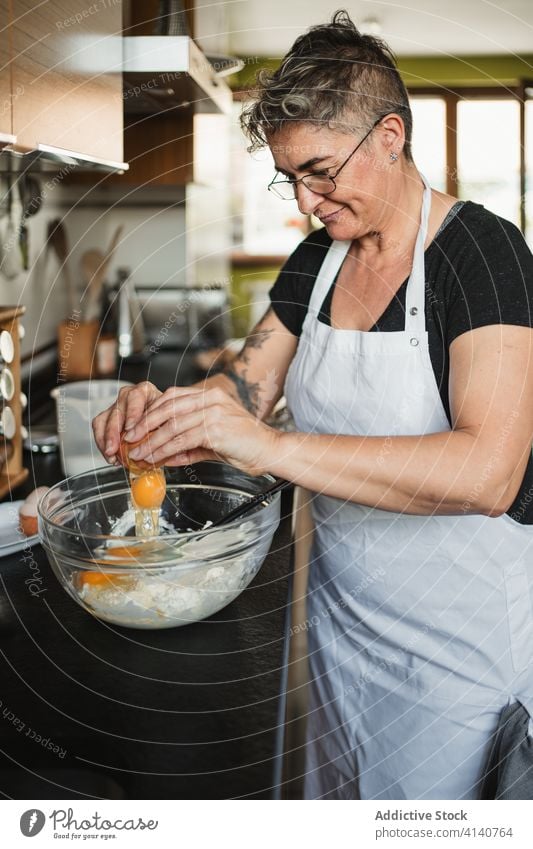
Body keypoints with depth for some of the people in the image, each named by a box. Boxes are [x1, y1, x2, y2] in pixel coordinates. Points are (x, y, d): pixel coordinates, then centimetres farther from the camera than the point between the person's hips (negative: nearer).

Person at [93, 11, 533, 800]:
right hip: (341, 609, 6)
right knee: (334, 797, 23)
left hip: (458, 638, -6)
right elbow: (247, 388, 7)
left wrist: (273, 448, -38)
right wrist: (166, 409, -17)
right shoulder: (315, 261, 2)